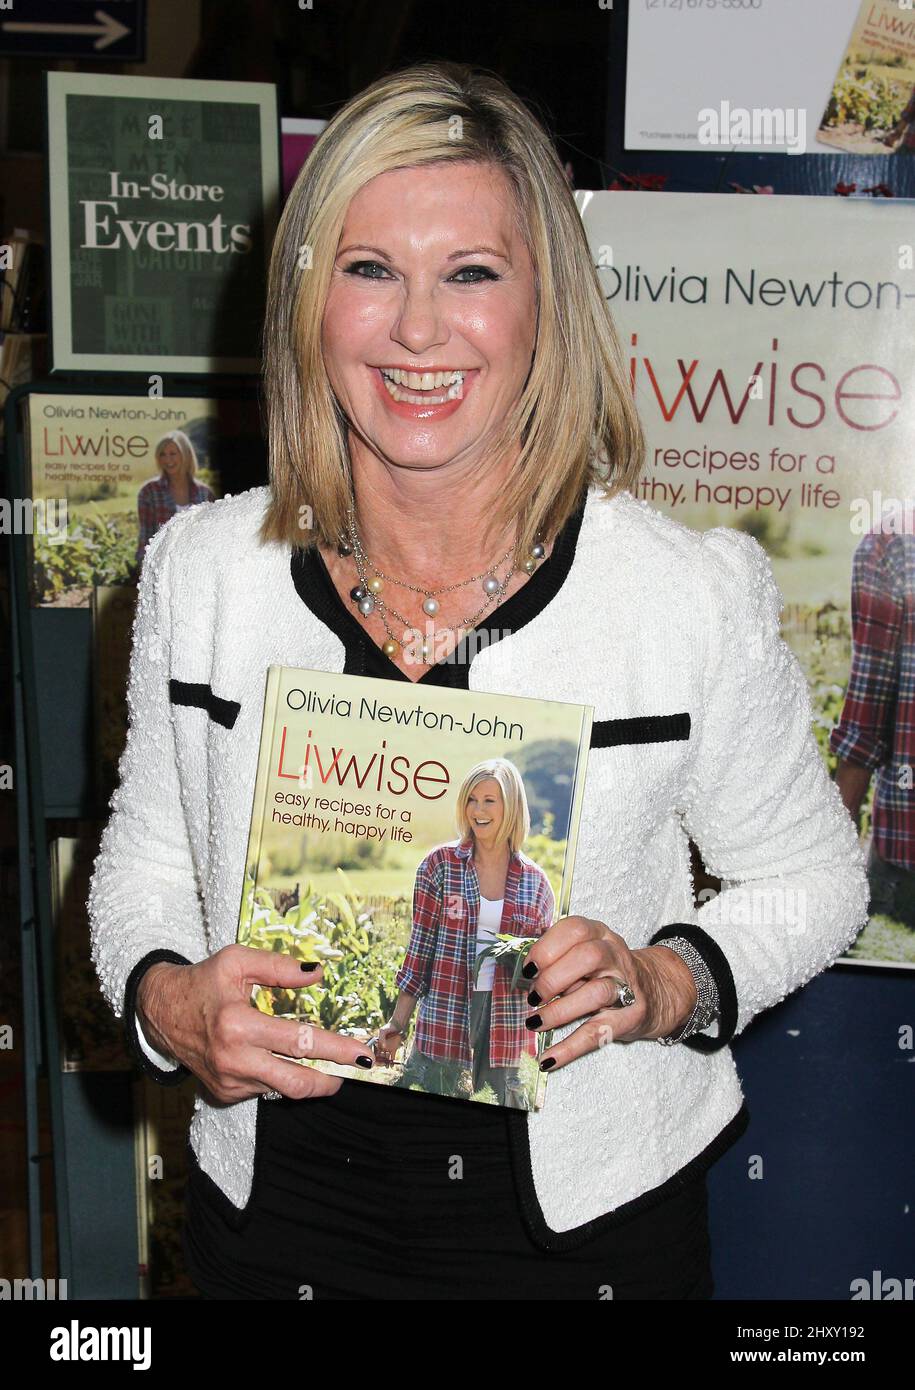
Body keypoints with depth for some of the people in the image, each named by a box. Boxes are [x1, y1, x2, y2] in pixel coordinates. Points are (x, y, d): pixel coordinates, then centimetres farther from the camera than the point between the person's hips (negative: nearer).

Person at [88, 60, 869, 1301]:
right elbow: (147, 852, 6)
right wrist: (164, 1001, -13)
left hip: (590, 1219, -1)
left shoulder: (696, 594, -15)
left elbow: (810, 873, -1)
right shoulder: (201, 571, -7)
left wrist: (670, 987, -18)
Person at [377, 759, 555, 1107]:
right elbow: (420, 947, 2)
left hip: (509, 1027, 2)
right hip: (445, 1019, -1)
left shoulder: (534, 880, 6)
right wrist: (397, 1025, -1)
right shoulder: (441, 864, 1)